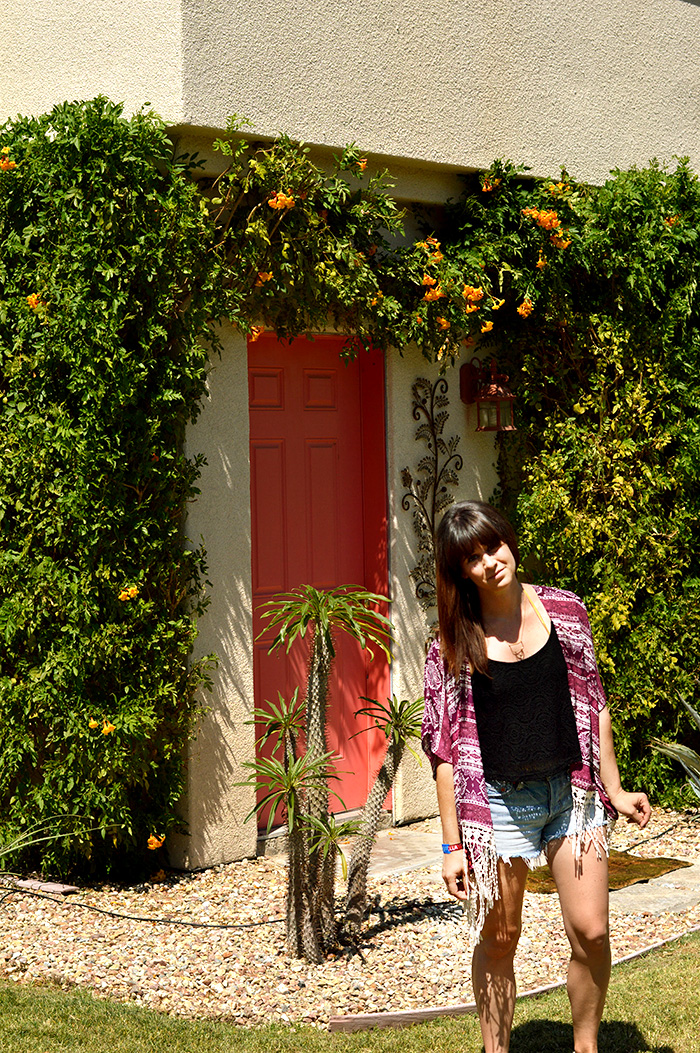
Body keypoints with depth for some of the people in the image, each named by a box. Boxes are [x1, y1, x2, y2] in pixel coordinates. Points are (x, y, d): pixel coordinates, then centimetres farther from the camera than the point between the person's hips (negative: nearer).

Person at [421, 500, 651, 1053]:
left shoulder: (564, 610, 1)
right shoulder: (455, 642, -5)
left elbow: (593, 703, 10)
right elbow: (445, 745, -4)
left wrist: (614, 788, 8)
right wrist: (453, 844, -5)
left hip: (571, 791, 2)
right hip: (498, 800, -2)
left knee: (591, 931, -2)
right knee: (498, 940, 7)